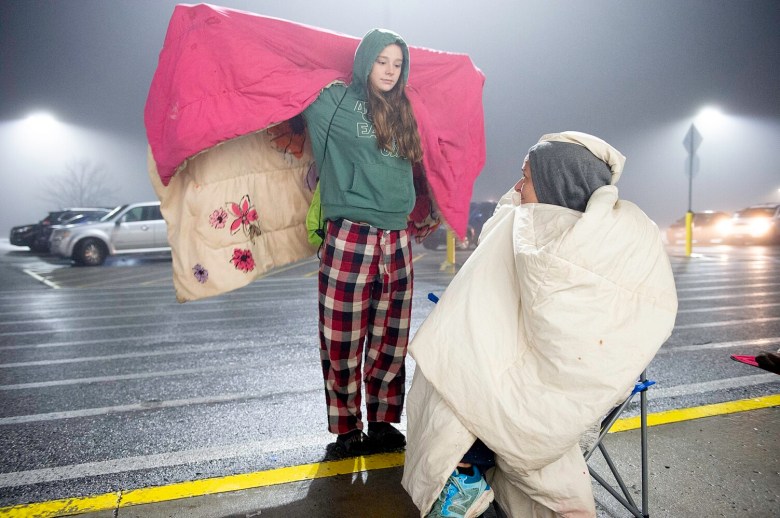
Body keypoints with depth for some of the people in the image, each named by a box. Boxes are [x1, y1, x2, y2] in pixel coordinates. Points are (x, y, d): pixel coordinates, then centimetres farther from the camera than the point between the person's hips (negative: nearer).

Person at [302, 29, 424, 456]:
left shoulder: (402, 112, 16)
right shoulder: (336, 101, -1)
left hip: (396, 241, 6)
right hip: (349, 240, -5)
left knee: (391, 340, 11)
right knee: (344, 341, 4)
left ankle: (383, 422, 27)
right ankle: (347, 428, 22)